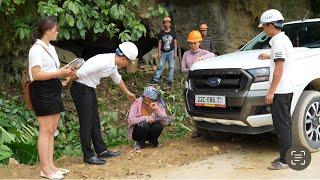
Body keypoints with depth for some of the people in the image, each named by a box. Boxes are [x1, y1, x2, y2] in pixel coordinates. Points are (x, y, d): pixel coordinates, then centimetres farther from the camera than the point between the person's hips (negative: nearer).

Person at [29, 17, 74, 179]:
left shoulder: (51, 48, 16)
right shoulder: (36, 49, -11)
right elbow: (36, 75, -18)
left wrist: (65, 73, 2)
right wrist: (59, 72, -18)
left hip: (53, 91, 9)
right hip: (42, 92, -9)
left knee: (52, 131, 10)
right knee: (45, 131, -5)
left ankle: (50, 165, 17)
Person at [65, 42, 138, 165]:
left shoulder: (113, 63, 5)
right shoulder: (103, 62, -27)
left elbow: (117, 79, 24)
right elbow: (80, 73, -24)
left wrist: (128, 93, 37)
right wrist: (67, 83, -9)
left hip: (90, 90, 10)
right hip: (81, 89, -10)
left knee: (95, 121, 14)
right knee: (86, 122, -3)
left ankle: (101, 150, 23)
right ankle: (88, 155, 7)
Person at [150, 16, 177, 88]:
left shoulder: (173, 33, 4)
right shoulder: (161, 33, 5)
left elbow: (175, 43, 5)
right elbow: (159, 43, 6)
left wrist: (175, 52, -2)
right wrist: (159, 52, 0)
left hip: (171, 52, -1)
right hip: (163, 52, 1)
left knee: (171, 67, -1)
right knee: (160, 66, -1)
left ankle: (170, 81, 6)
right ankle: (155, 79, 4)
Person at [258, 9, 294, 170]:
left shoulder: (278, 42, -17)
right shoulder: (285, 39, 14)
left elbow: (279, 70, -20)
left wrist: (271, 92, -19)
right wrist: (269, 56, 34)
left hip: (279, 91, -10)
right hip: (287, 89, 10)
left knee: (281, 125, -5)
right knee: (285, 123, 15)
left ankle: (284, 160, 0)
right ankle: (287, 156, 23)